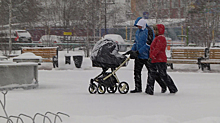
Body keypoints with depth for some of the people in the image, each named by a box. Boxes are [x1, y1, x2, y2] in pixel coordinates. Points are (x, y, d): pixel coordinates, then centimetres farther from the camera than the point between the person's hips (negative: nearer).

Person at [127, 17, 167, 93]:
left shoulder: (148, 32, -15)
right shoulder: (138, 32, 12)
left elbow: (148, 44, -21)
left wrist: (138, 52, -23)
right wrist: (132, 50, 6)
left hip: (146, 56, -8)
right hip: (138, 56, 8)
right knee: (137, 71, 6)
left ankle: (163, 86, 12)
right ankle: (138, 88, 14)